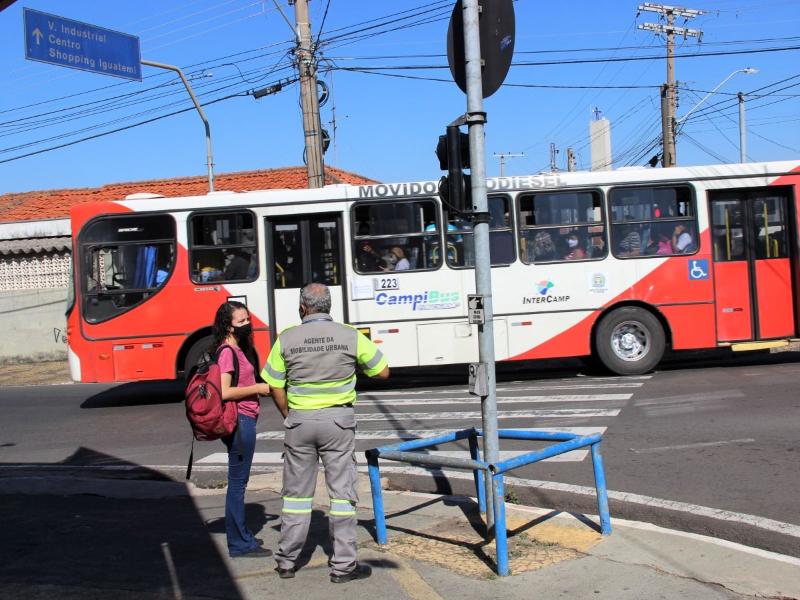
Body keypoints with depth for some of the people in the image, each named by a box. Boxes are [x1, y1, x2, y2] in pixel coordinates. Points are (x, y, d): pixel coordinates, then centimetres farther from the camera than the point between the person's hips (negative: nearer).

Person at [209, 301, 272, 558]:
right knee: (237, 481, -3)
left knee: (239, 480, 17)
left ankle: (242, 535, 28)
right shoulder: (227, 351, -15)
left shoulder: (238, 349, 15)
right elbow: (224, 392, -23)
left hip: (244, 419, 10)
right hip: (239, 421, -10)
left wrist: (259, 389, 8)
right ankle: (239, 543, 5)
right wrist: (257, 389, -16)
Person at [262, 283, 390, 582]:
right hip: (338, 419, -1)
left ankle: (287, 561, 23)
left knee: (296, 491, 13)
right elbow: (383, 371, 2)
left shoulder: (286, 339, -3)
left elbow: (275, 387, 0)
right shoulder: (350, 336, -6)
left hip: (299, 420, 2)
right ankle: (343, 565, 9)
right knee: (342, 490, 6)